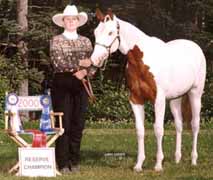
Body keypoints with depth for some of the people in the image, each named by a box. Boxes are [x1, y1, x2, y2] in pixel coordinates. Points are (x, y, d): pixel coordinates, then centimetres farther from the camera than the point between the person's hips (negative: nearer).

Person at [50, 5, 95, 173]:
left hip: (81, 84, 3)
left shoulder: (85, 41, 13)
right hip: (62, 83, -3)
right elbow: (57, 62, -10)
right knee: (63, 124, -6)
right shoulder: (56, 40, 4)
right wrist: (76, 71, -16)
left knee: (78, 124, 4)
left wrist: (85, 72, -14)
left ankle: (74, 161, 12)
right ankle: (63, 163, -3)